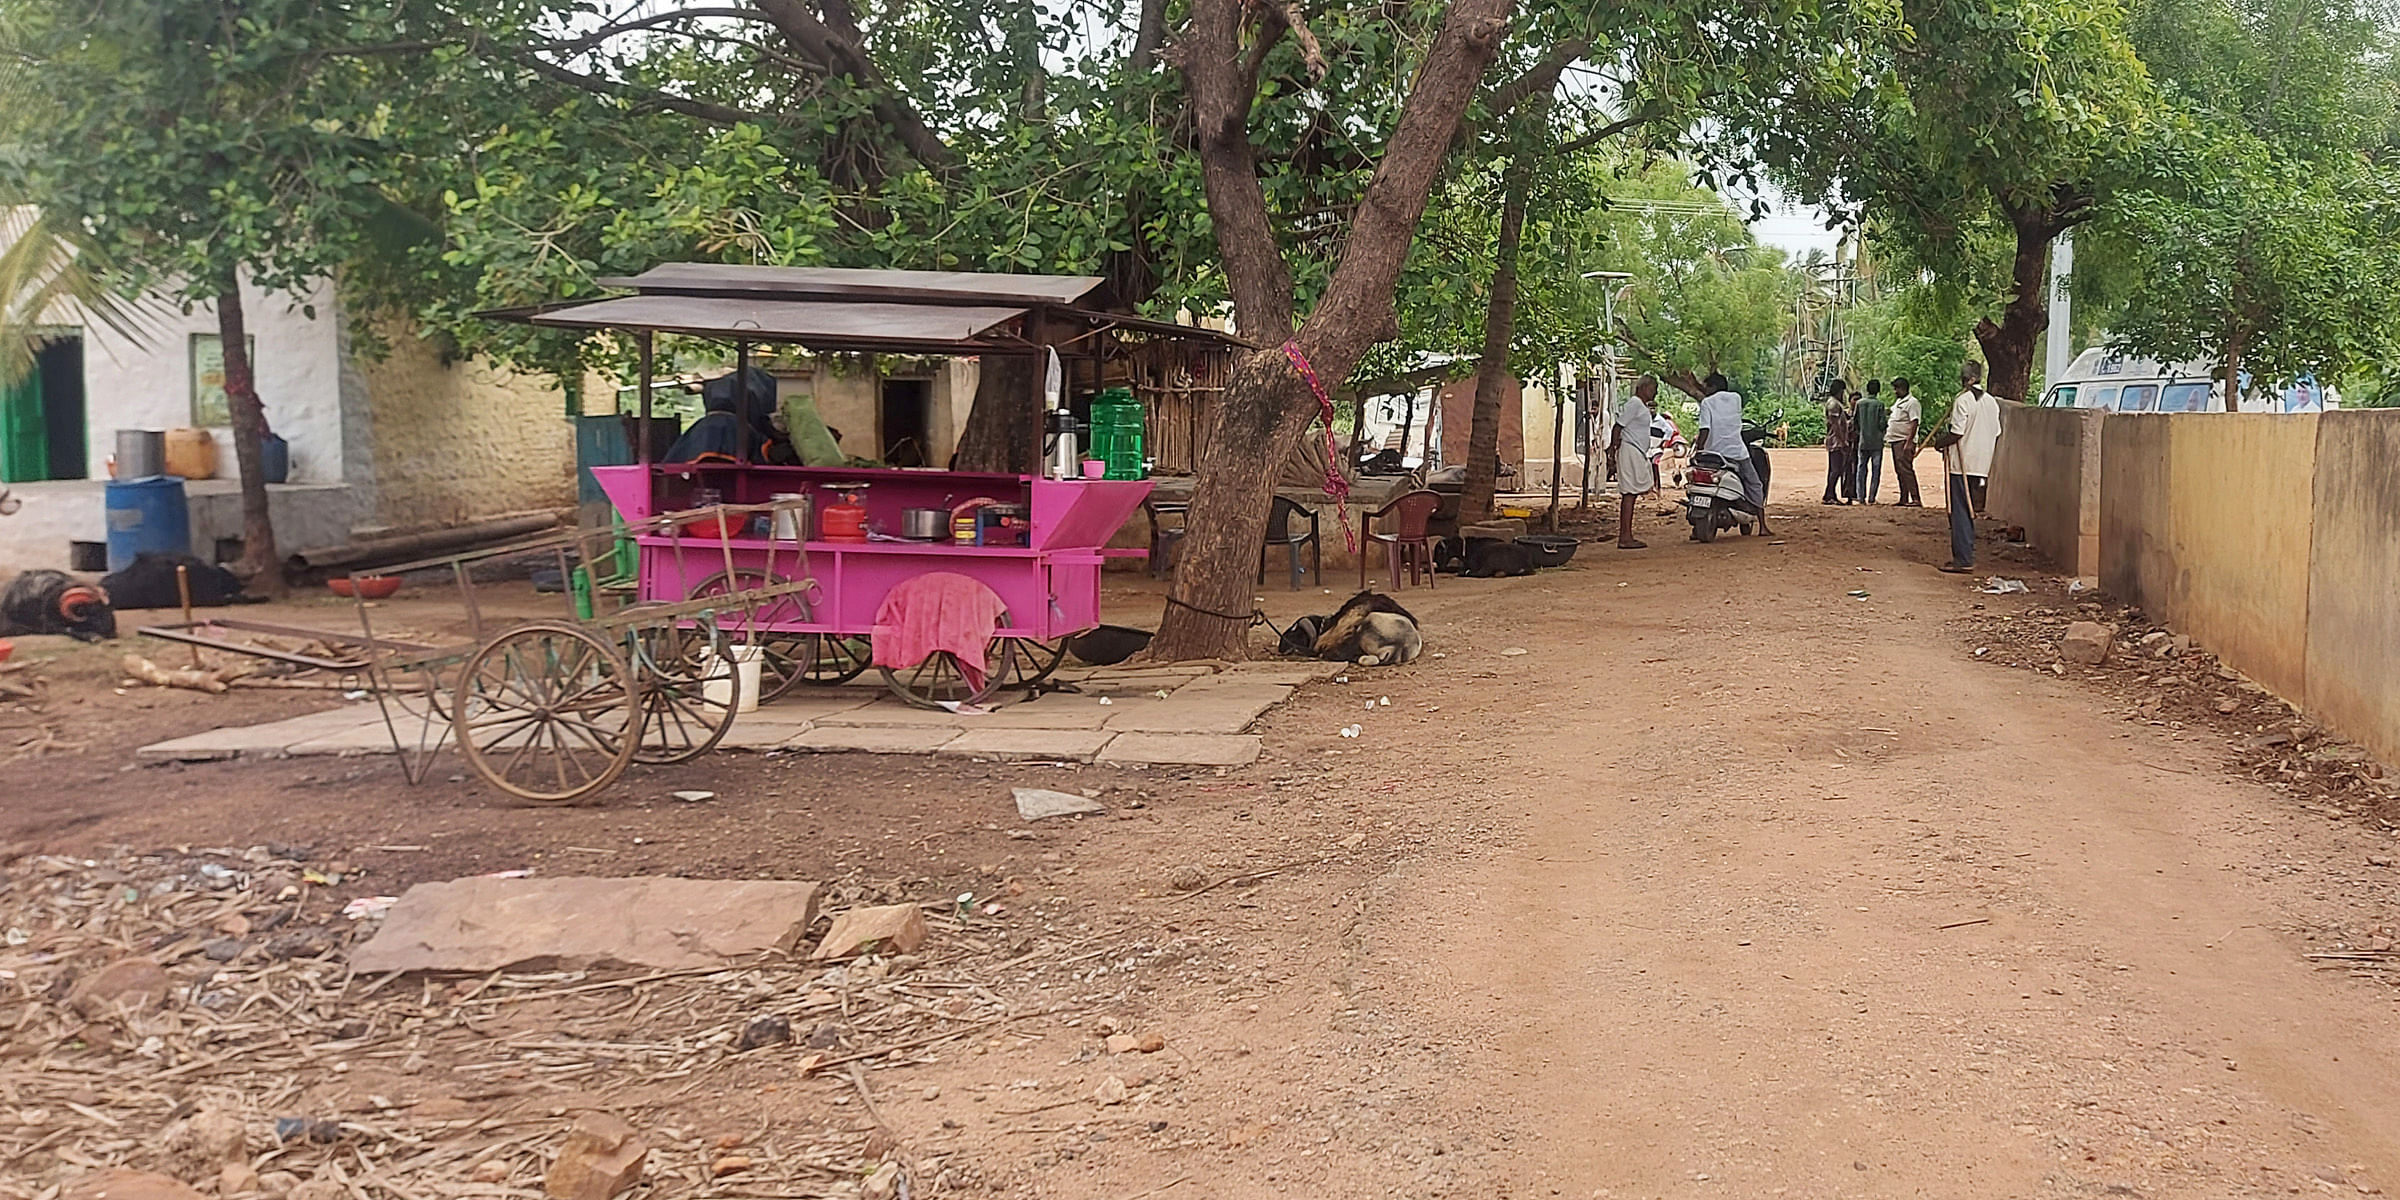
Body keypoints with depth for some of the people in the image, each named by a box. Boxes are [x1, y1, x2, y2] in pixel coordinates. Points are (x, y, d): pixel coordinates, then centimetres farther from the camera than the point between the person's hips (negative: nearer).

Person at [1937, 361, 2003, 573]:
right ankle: (1966, 555, 18)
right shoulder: (1992, 402, 10)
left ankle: (1963, 560, -8)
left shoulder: (1963, 401, -13)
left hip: (1961, 464, -7)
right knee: (1969, 511, 15)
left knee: (1959, 511, -5)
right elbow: (1996, 435, 14)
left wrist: (1939, 442, 1)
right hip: (1981, 465, 7)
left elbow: (1956, 434, -17)